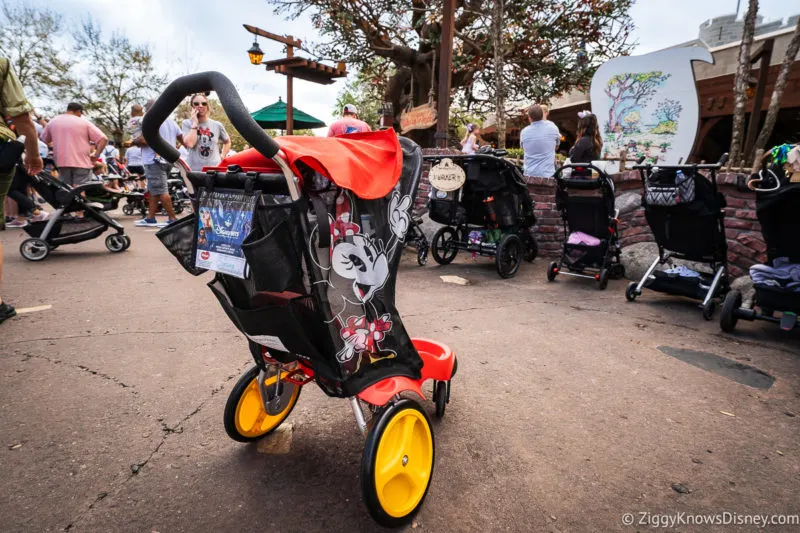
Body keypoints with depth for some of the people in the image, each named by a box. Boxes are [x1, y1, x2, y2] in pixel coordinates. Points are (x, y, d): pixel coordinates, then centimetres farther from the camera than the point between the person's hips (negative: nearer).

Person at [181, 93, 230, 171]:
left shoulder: (217, 125, 8)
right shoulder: (187, 123, 4)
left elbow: (227, 142, 24)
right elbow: (190, 143, -13)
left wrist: (222, 156, 10)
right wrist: (195, 123, -7)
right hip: (193, 170, -1)